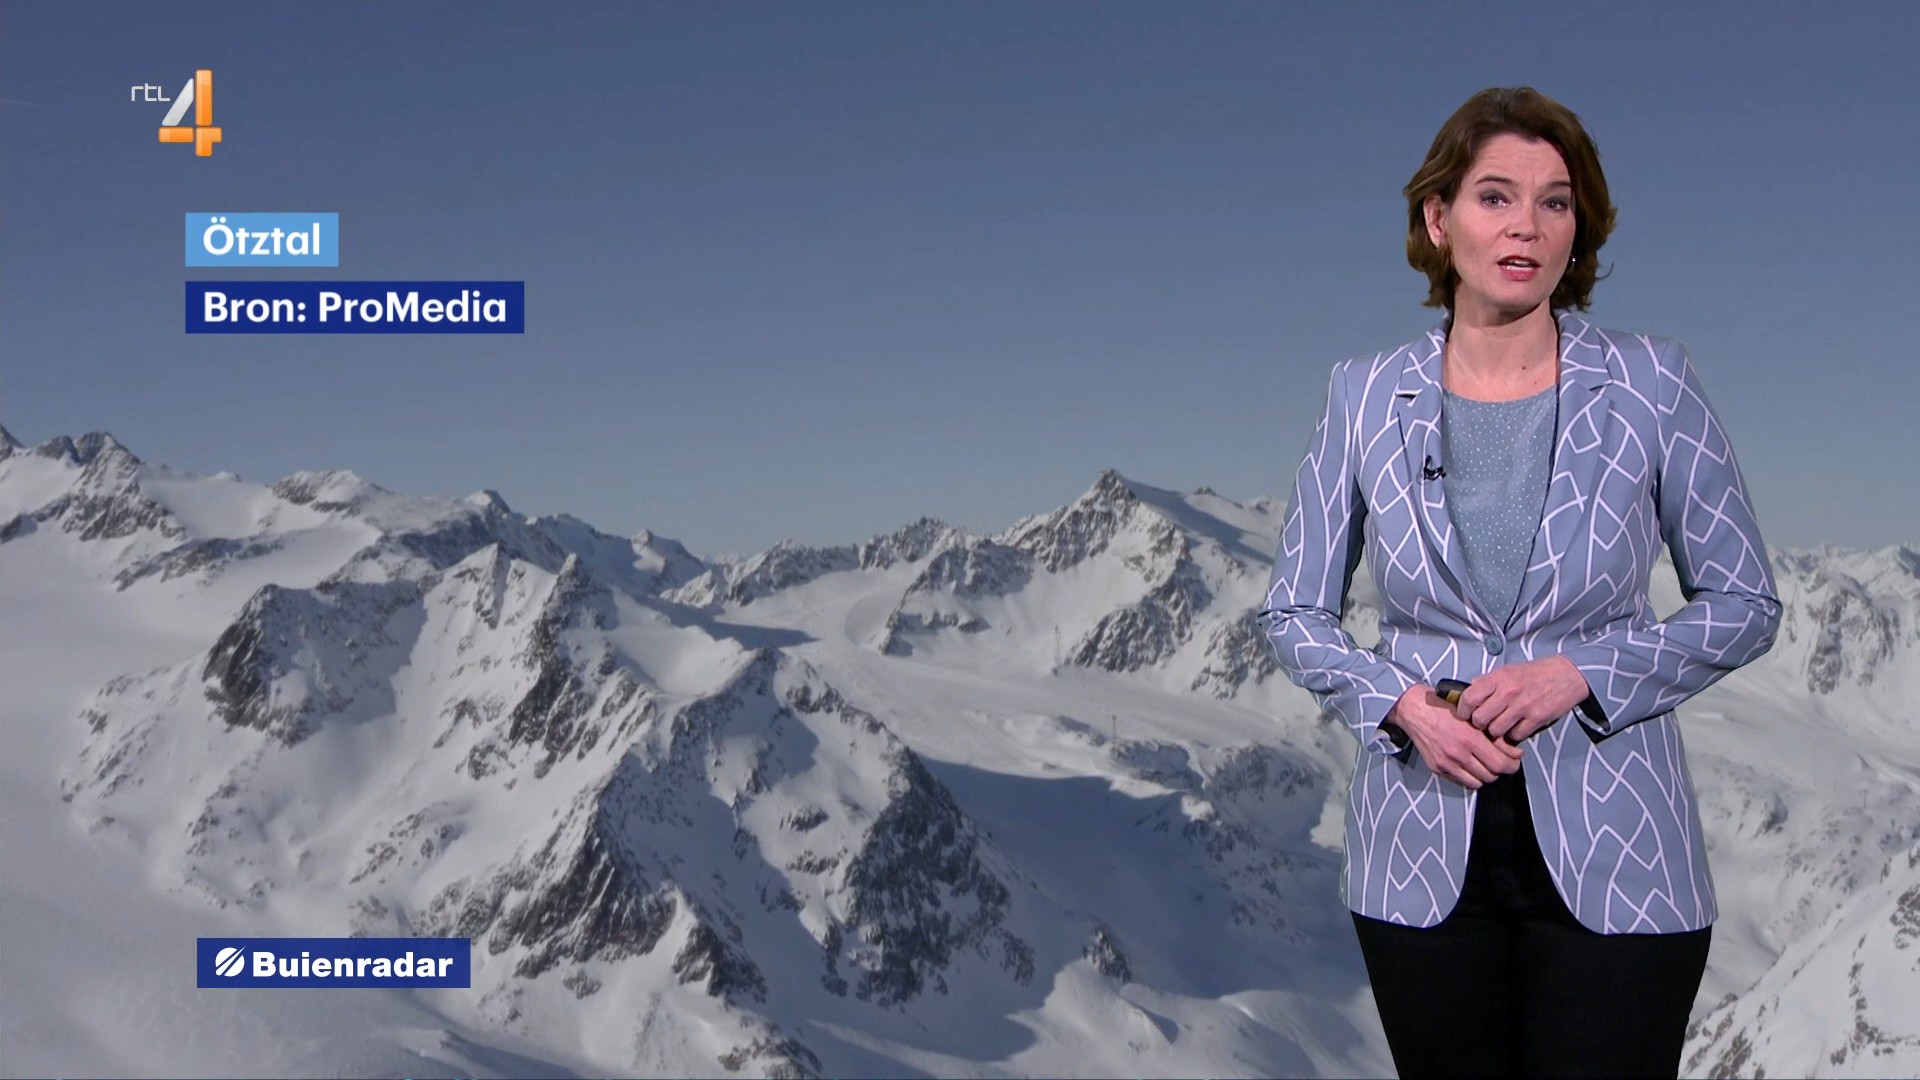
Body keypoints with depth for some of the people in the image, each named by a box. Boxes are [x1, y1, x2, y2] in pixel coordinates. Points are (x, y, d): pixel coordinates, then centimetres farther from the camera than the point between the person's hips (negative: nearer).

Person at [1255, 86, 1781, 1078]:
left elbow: (1745, 606, 3)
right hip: (1422, 858, 1)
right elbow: (1294, 614, 7)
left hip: (1612, 855, -1)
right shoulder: (1365, 398, 1)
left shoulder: (1652, 385, -2)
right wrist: (1404, 704, -11)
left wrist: (1578, 673, -13)